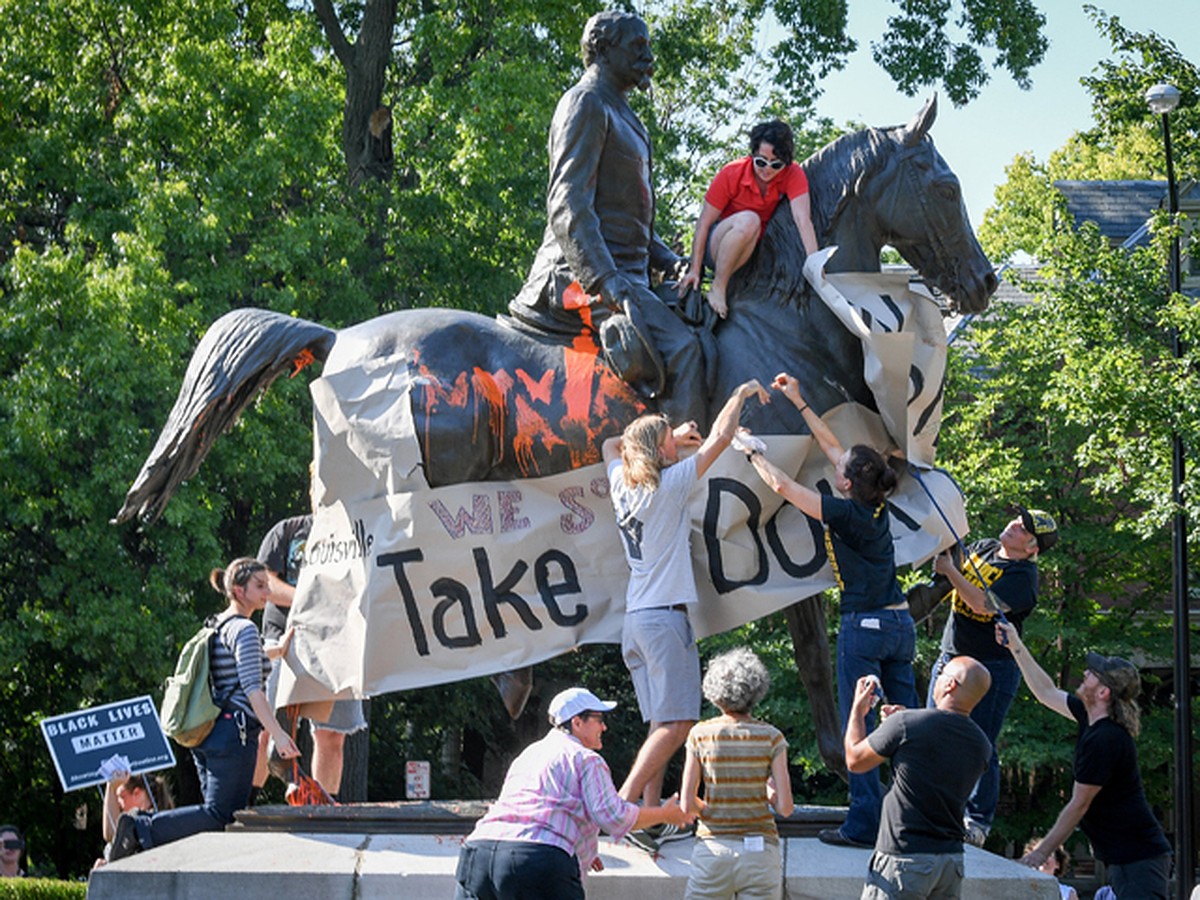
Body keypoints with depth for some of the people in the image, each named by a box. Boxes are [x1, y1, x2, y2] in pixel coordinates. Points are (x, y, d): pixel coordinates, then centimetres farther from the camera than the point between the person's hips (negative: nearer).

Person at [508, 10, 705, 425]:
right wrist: (606, 281, -28)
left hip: (621, 276, 11)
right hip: (582, 277, -11)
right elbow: (567, 206, -17)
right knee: (681, 348, -28)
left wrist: (669, 261, 17)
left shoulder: (620, 115, 26)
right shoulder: (586, 103, -5)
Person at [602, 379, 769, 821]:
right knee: (677, 722, -11)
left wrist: (672, 437, 29)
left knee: (663, 724, 7)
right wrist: (741, 394, 8)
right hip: (664, 616, -8)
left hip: (635, 619, 8)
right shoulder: (668, 486, -9)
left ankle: (650, 812, -1)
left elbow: (611, 445, 32)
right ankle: (625, 800, -20)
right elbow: (720, 438, -6)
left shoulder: (622, 486, 9)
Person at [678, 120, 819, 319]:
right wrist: (694, 270, -18)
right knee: (747, 221, -36)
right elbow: (704, 223, -15)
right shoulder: (731, 174, -21)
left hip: (753, 250, 4)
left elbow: (803, 219, -29)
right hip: (717, 246, -4)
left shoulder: (792, 174, -16)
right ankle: (717, 288, -25)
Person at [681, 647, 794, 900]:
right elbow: (785, 807, -5)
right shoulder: (771, 737, -4)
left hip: (713, 849, 0)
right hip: (759, 850, 0)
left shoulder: (701, 735, -3)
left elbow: (687, 805, -4)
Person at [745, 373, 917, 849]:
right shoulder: (875, 504, 5)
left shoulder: (847, 514, -16)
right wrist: (798, 402, 22)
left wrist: (752, 452, 3)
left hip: (864, 627, -8)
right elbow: (832, 446, 16)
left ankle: (864, 824, -4)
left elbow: (783, 487, -13)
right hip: (900, 624, 8)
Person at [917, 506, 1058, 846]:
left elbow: (984, 604, -27)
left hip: (993, 668, -7)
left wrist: (949, 571, -20)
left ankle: (978, 821, 4)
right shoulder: (984, 548, 8)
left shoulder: (1023, 575, -15)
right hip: (951, 658, 8)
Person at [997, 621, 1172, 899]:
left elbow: (1079, 805, -15)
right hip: (1123, 857, 11)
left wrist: (1041, 852, -8)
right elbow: (1047, 693, 27)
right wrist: (1016, 647, 27)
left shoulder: (1104, 740, -20)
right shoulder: (1093, 720, 10)